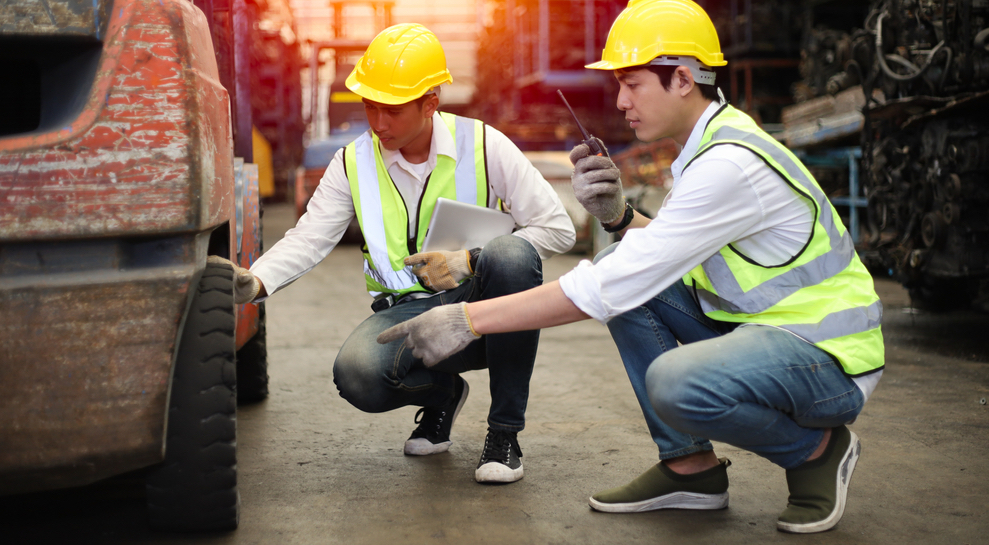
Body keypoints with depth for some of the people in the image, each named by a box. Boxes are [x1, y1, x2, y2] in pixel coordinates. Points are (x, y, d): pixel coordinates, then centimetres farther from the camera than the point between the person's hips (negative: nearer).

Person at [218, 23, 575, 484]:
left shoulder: (482, 145, -6)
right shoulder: (354, 163, 3)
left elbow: (559, 228, -6)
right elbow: (309, 239, -1)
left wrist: (471, 260, -17)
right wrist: (256, 282, -22)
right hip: (407, 313, 2)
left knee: (512, 255, -35)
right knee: (357, 374, -31)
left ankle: (505, 430, -19)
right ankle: (441, 392, 9)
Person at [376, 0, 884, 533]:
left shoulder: (731, 165, -25)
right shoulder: (705, 144, 6)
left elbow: (610, 289, -28)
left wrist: (469, 319, -26)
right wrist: (617, 215, -10)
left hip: (830, 356, -9)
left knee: (676, 384, -35)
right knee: (618, 266, 0)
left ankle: (817, 448, -3)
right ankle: (690, 467, 5)